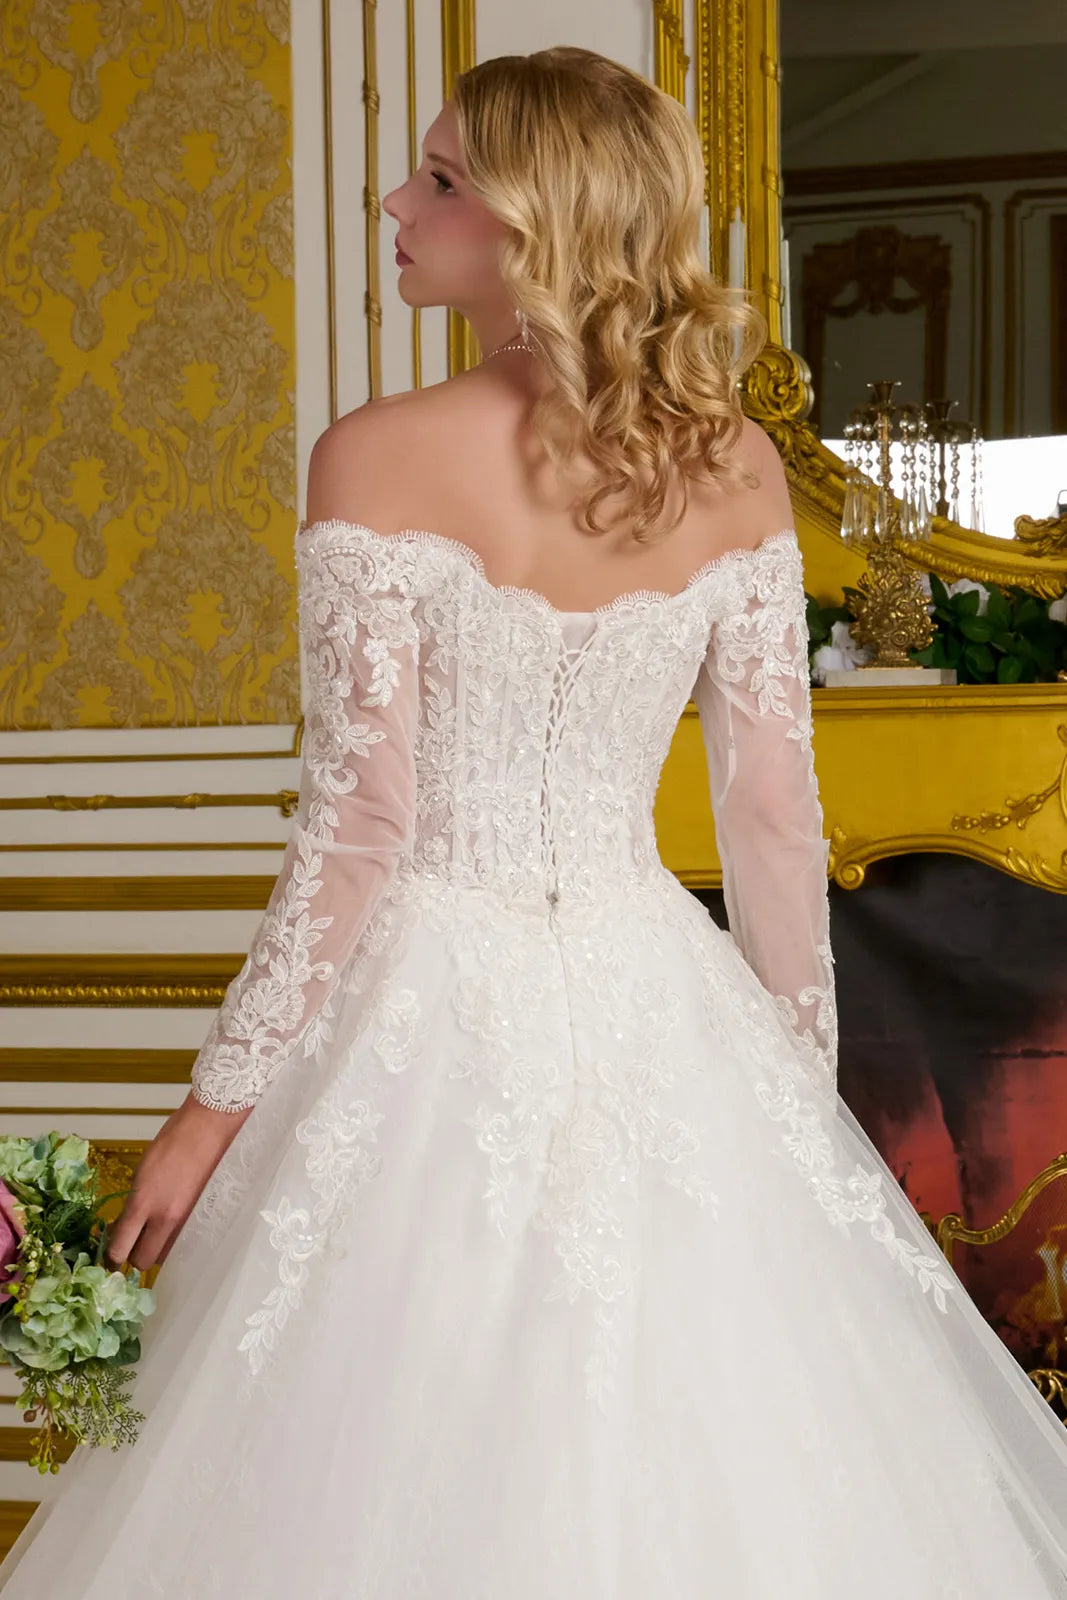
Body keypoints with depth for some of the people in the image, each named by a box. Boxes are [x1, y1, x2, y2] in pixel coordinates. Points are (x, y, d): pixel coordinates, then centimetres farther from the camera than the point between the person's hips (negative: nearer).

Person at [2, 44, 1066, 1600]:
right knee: (708, 1442, 15)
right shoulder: (736, 471, 0)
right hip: (660, 1013, 4)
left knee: (416, 1464, 10)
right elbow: (777, 812, 2)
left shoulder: (377, 458, -12)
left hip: (438, 1006, -3)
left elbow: (359, 826, -13)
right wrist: (802, 1075, 14)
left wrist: (220, 1102, -4)